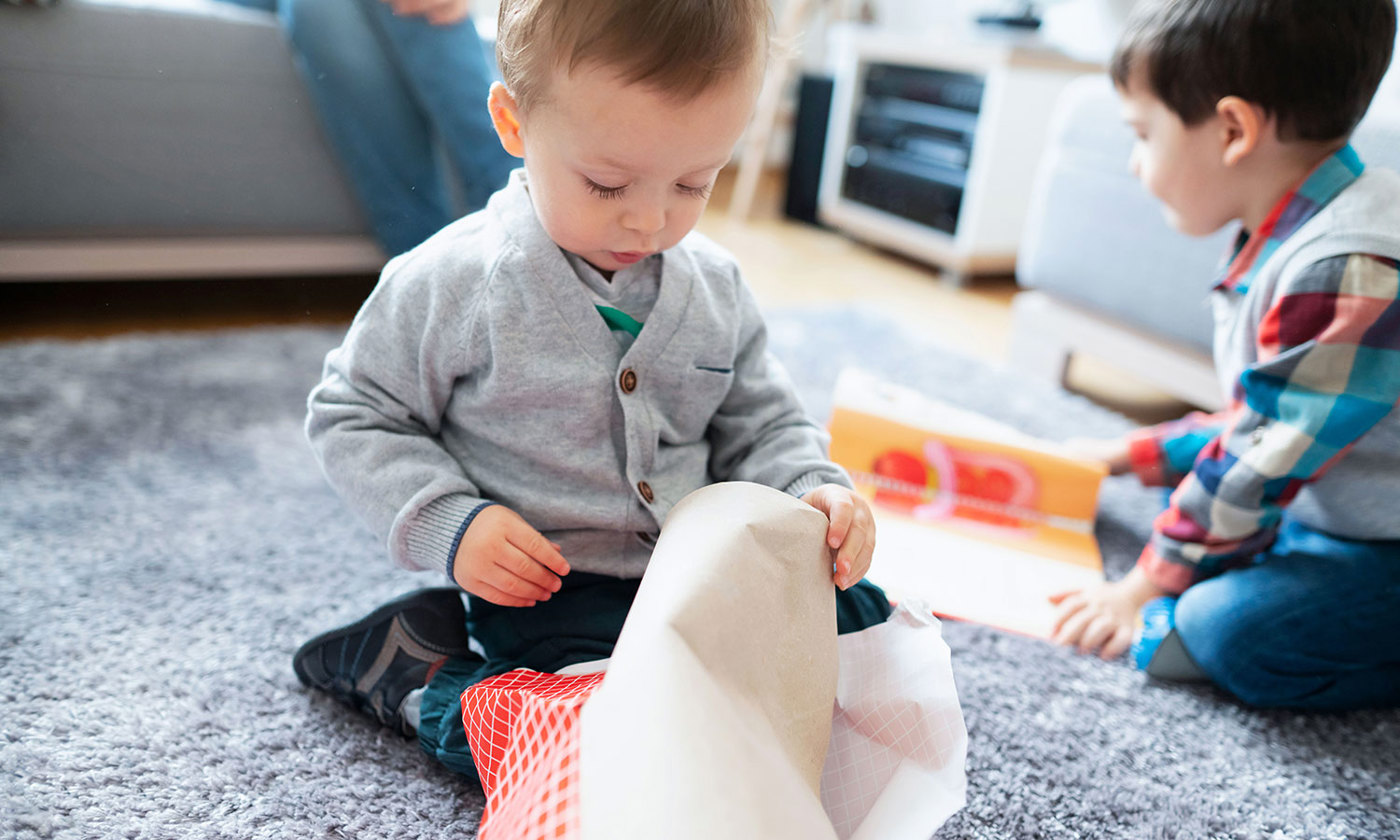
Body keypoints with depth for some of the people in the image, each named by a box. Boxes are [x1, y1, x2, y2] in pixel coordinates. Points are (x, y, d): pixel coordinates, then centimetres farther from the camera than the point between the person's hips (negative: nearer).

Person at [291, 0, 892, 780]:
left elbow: (762, 424, 11)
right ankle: (425, 676, 0)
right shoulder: (452, 285, -11)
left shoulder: (716, 285, 3)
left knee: (865, 616, -5)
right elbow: (353, 417, -2)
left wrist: (814, 489, -10)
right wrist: (447, 524, -15)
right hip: (548, 594, -4)